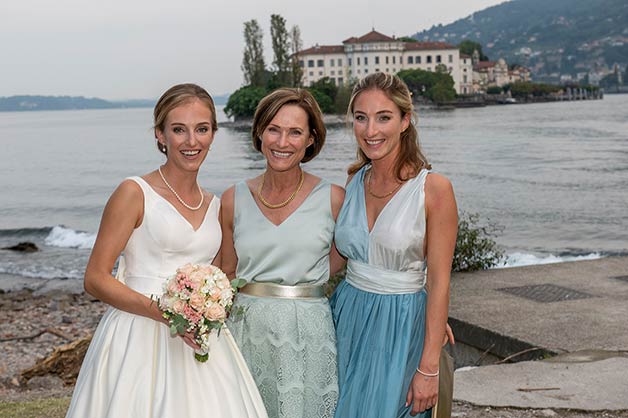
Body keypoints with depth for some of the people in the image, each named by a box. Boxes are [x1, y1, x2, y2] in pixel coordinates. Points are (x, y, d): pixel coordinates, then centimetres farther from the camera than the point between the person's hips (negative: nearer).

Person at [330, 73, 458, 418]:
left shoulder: (434, 189, -13)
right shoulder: (354, 182, 3)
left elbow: (438, 284, -13)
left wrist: (429, 369, -14)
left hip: (401, 327, -5)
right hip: (347, 320, 5)